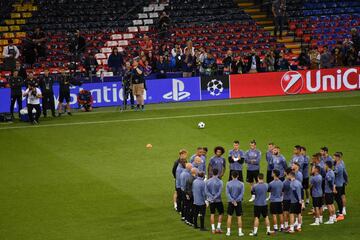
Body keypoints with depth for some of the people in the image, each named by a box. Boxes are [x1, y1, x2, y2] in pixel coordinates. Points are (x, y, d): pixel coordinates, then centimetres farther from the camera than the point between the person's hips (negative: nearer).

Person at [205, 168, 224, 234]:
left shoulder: (208, 181, -1)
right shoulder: (220, 182, -11)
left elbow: (206, 191, -6)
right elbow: (219, 192, -16)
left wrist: (212, 197, -11)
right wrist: (215, 198, -13)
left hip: (211, 201, 3)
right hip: (218, 200, -3)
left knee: (212, 214, 10)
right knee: (220, 213, 12)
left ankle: (213, 229, 8)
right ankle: (218, 228, 5)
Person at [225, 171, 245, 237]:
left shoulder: (228, 183, -2)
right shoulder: (241, 184, -3)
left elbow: (227, 193, -9)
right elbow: (242, 194, -9)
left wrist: (232, 201, -12)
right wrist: (236, 200, -12)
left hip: (230, 202, 0)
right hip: (238, 202, 0)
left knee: (229, 217, 7)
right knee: (239, 217, 5)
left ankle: (228, 231, 7)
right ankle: (240, 232, 5)